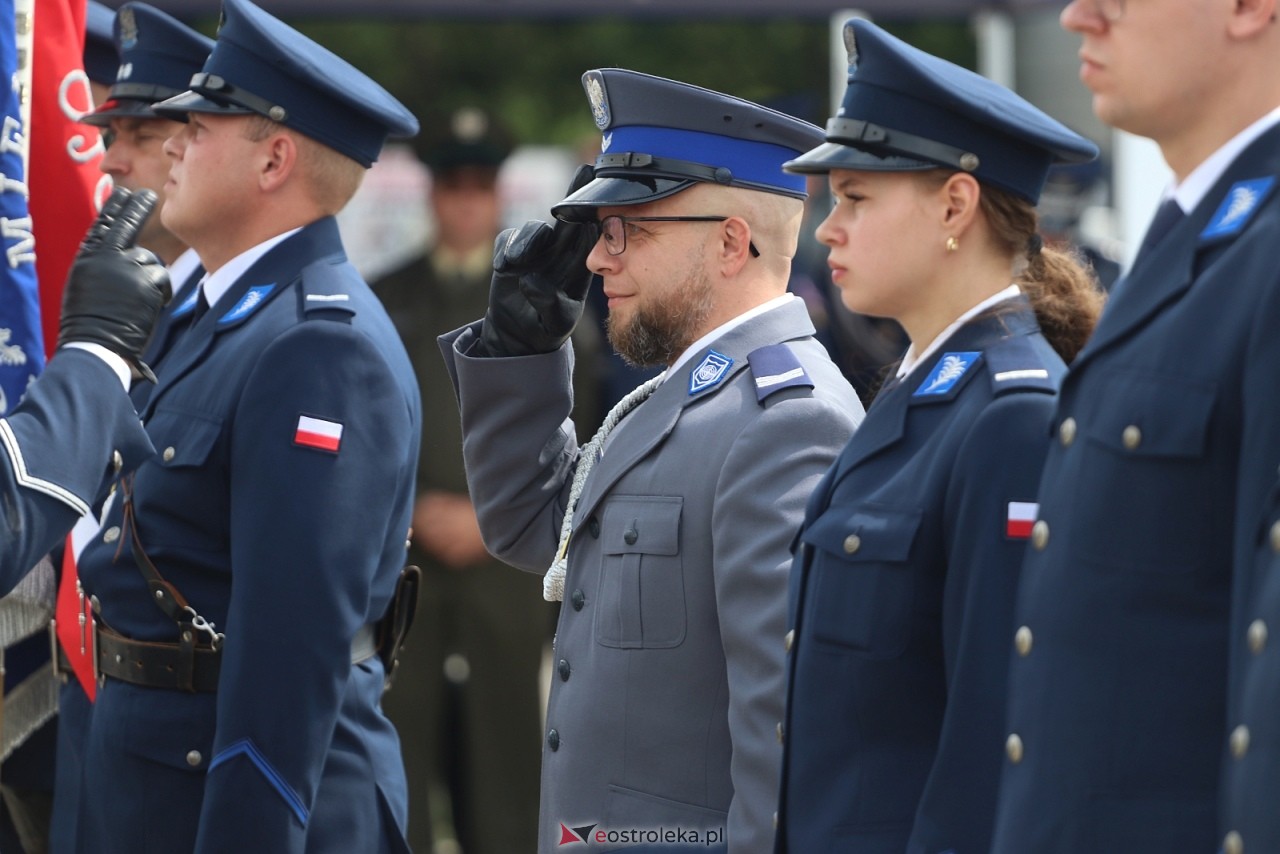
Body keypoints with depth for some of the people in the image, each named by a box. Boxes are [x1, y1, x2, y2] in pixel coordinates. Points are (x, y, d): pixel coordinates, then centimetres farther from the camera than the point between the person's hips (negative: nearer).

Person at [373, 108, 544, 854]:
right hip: (401, 561, 0)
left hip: (506, 559, 0)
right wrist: (414, 511, -7)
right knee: (402, 737, -5)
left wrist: (489, 517, -7)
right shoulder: (384, 303, 12)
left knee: (502, 737, -1)